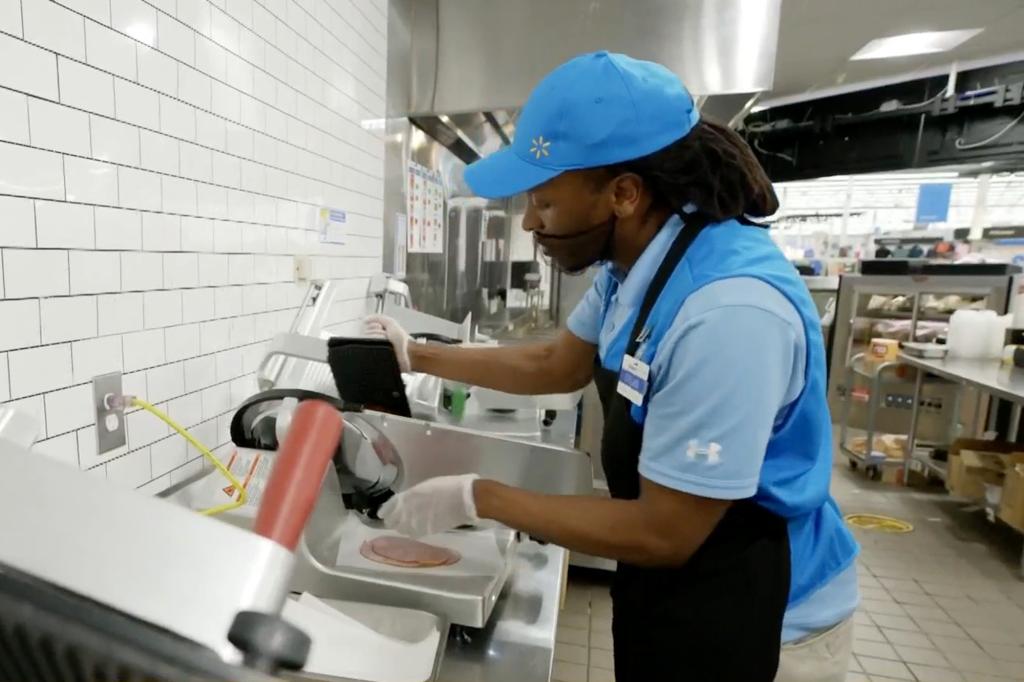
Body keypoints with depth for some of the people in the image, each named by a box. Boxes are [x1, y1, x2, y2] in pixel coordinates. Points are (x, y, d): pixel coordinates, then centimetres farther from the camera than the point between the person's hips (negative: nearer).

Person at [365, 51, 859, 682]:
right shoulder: (634, 262, -5)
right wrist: (418, 356, 11)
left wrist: (478, 499, -20)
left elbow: (663, 534, -26)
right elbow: (556, 366, 9)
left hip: (750, 619, -7)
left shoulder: (728, 313, -34)